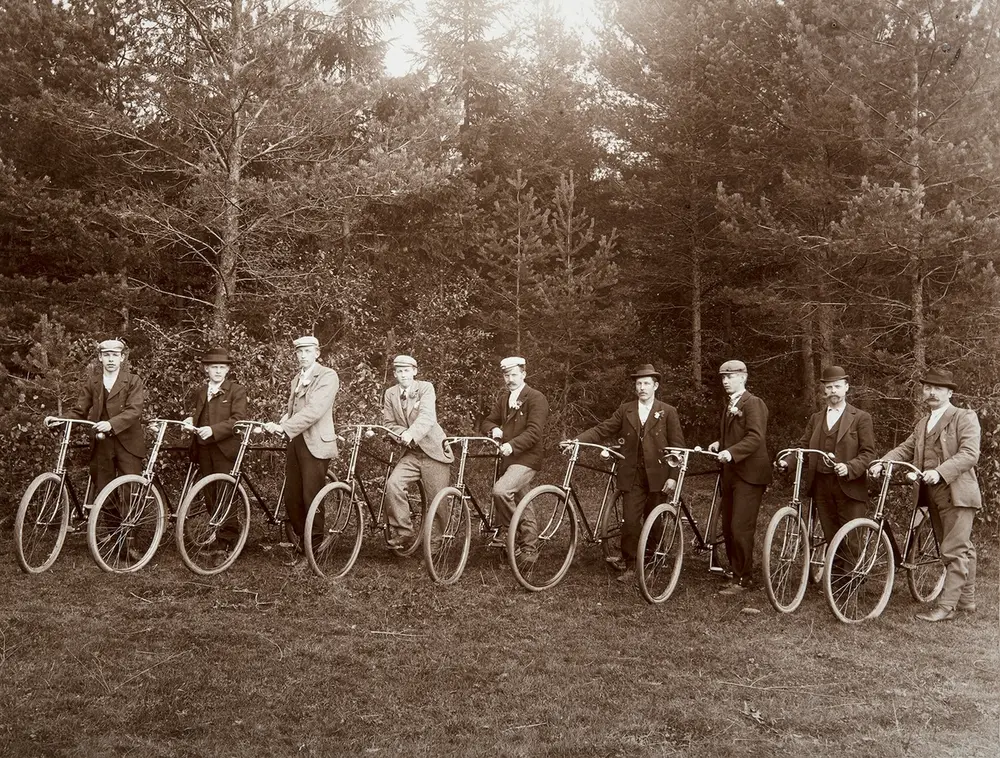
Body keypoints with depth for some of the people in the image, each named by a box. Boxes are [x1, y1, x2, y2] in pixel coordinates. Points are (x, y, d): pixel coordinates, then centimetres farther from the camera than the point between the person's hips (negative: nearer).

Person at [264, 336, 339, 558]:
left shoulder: (328, 376, -6)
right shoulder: (296, 379, 20)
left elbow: (314, 410, -18)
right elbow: (290, 410, 19)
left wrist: (283, 427, -24)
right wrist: (278, 426, -4)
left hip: (315, 444, -7)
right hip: (294, 442, 7)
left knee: (312, 498, -5)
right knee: (291, 498, 7)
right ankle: (302, 545, 21)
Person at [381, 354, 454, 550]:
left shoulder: (425, 388, -7)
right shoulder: (390, 394, 6)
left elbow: (427, 417, -22)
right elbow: (389, 423, 3)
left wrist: (411, 433, -40)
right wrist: (402, 434, -19)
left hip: (433, 451, -3)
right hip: (411, 453, 3)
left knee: (437, 501, -1)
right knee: (393, 484, -21)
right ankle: (402, 532, -11)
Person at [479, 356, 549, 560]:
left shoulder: (536, 398, -8)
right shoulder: (502, 398, 15)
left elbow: (534, 431, -19)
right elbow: (487, 421, 13)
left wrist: (512, 445, -31)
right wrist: (494, 429, -11)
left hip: (526, 459, -7)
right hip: (508, 457, 7)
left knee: (500, 490, -26)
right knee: (521, 505, 14)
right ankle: (529, 547, 26)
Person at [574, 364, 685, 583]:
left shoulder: (668, 412, 3)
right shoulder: (625, 410, 10)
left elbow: (677, 446, 1)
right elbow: (602, 430, 5)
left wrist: (673, 476, -7)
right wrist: (577, 440, -9)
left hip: (657, 476, -1)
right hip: (632, 475, 1)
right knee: (630, 521, -5)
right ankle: (629, 566, 3)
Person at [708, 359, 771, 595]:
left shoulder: (753, 403, -8)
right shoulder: (729, 406, 20)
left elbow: (756, 437, -20)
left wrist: (731, 452, -32)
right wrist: (719, 444, 7)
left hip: (748, 474, -9)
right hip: (730, 473, 9)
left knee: (740, 529, -10)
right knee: (728, 529, 10)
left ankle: (742, 580, -2)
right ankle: (736, 573, 20)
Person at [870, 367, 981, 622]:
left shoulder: (965, 418, -5)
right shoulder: (923, 424, 19)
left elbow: (969, 454, -17)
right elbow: (906, 449, 9)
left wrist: (939, 472, -29)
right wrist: (882, 463, -9)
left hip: (956, 494, -7)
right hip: (933, 496, 7)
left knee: (955, 552, -8)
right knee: (961, 550, 16)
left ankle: (946, 606, -8)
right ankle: (966, 602, 23)